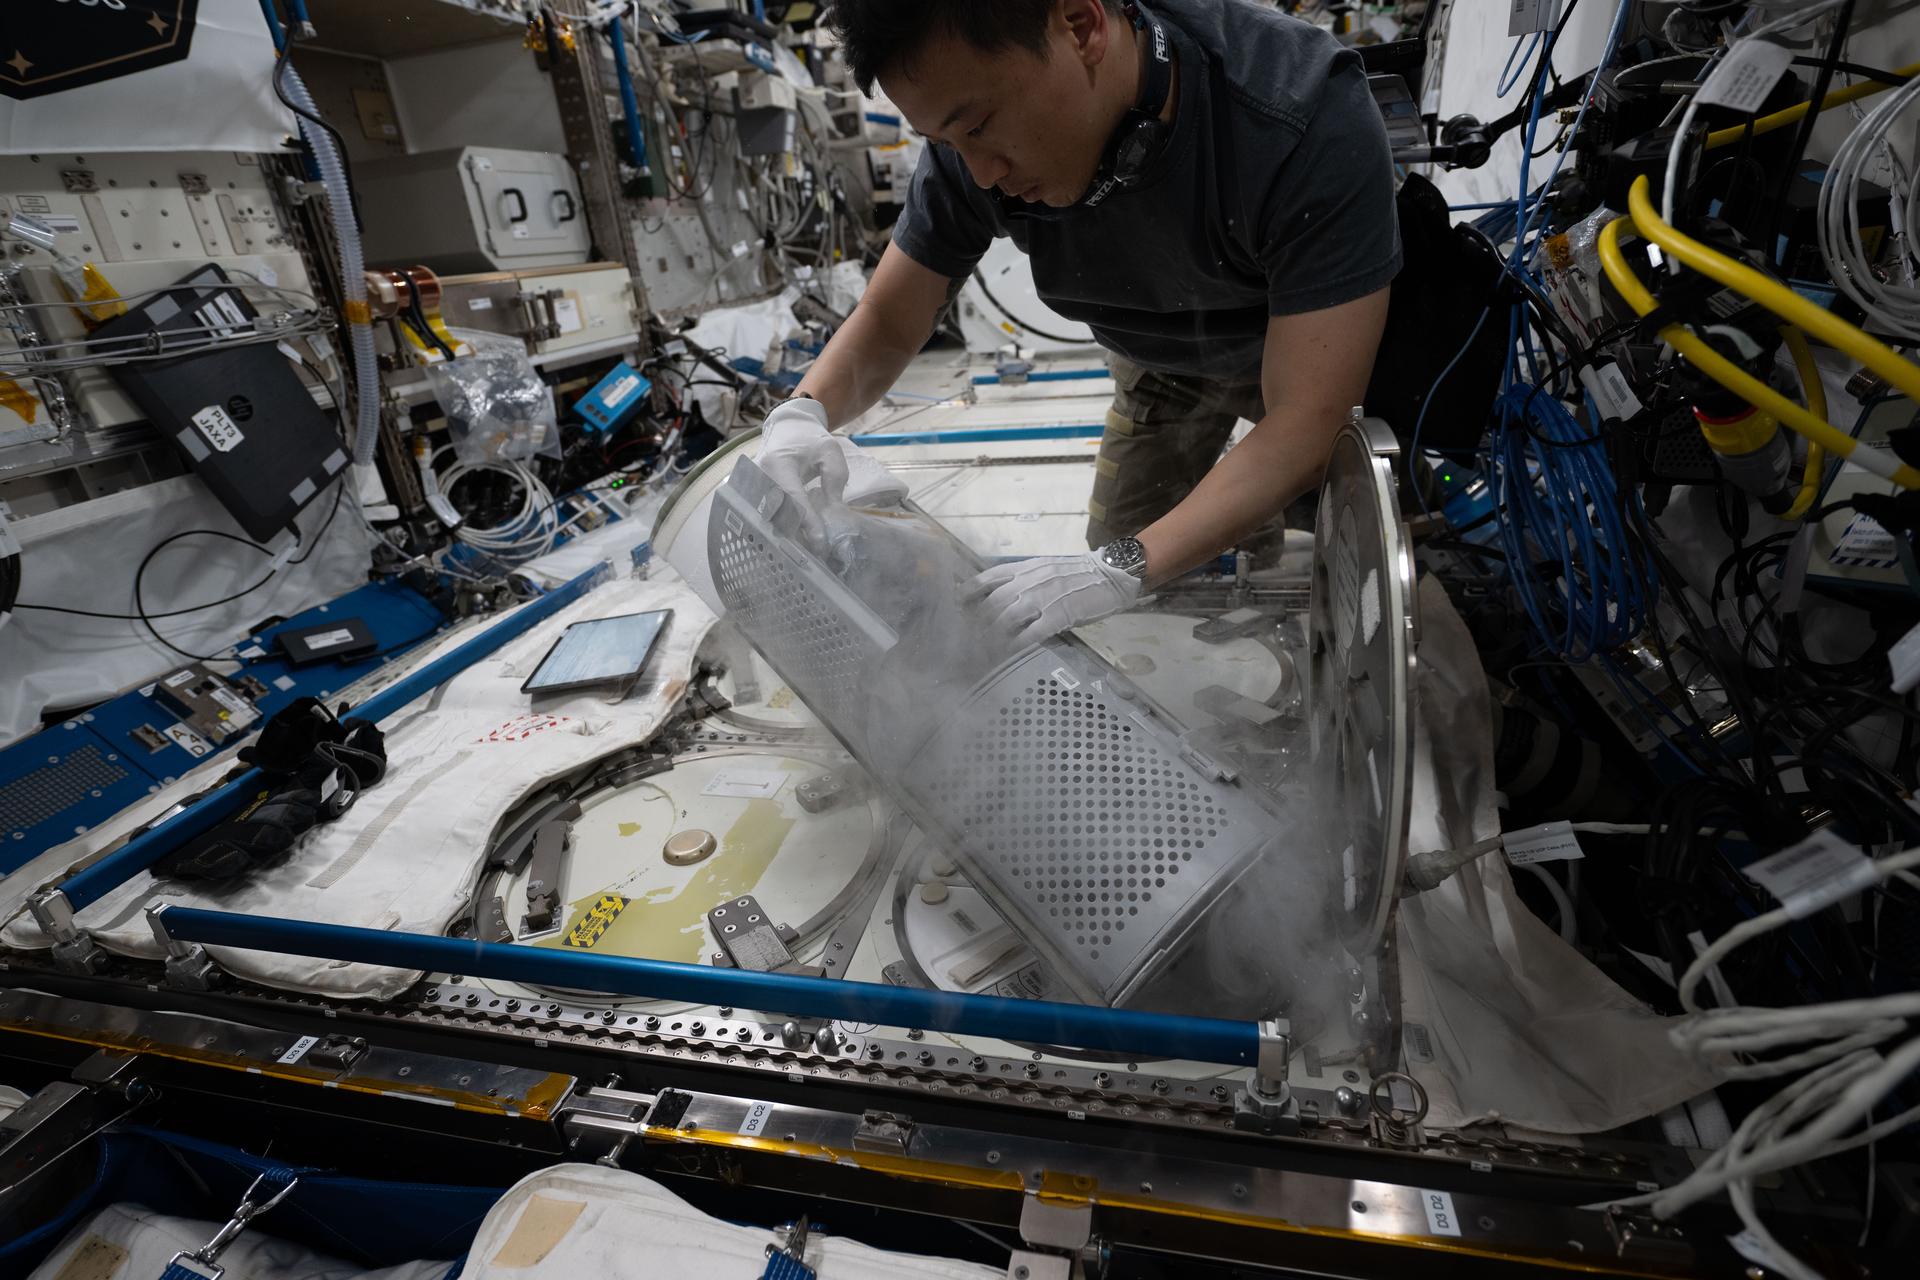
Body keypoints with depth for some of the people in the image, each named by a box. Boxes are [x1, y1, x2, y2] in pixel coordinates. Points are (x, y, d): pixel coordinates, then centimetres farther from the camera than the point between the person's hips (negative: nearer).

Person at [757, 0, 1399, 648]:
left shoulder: (1316, 120, -39)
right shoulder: (973, 146, -26)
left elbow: (1301, 427, -41)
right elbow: (886, 324, -16)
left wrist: (1124, 569, -52)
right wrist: (805, 412, -38)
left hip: (1315, 346, -3)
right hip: (1161, 364, 4)